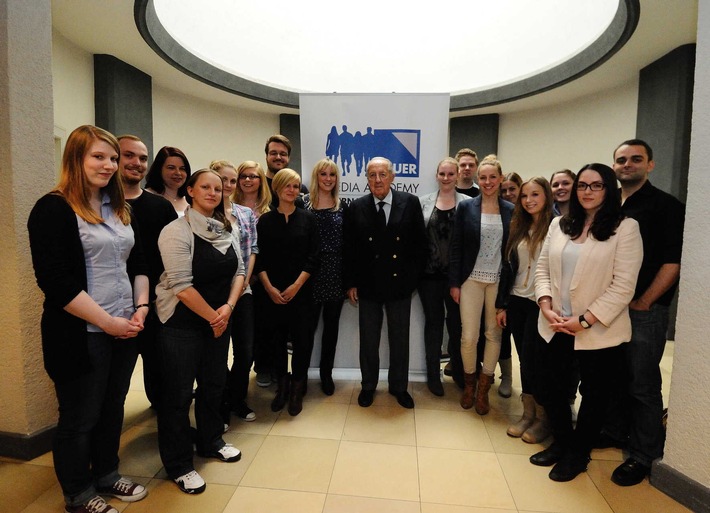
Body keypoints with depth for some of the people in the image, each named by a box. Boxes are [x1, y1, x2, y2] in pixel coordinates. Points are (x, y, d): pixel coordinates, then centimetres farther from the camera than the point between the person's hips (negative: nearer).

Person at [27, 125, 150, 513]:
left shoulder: (121, 209, 10)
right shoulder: (53, 209, -11)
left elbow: (138, 263, 13)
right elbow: (55, 282, -18)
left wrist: (141, 308, -1)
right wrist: (108, 321, -17)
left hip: (125, 330, 6)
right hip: (80, 334, -6)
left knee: (112, 408, 19)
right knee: (79, 417, 11)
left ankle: (106, 475, 39)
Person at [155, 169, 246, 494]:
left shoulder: (226, 230, 6)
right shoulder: (176, 231, -15)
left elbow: (238, 271, 5)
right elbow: (181, 284, -20)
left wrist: (228, 307, -10)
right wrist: (212, 316, -13)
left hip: (220, 319, 6)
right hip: (181, 324, -6)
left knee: (214, 383, 17)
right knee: (179, 393, 5)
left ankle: (210, 441, 38)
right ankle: (178, 465, 22)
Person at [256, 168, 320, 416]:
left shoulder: (307, 218, 2)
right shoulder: (265, 220, 4)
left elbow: (313, 256, -2)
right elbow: (259, 258, 1)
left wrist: (296, 285, -10)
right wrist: (269, 287, -9)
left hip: (301, 290, -1)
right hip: (272, 291, 1)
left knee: (302, 338, 3)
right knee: (274, 337, 6)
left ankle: (297, 389, 21)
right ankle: (282, 385, 26)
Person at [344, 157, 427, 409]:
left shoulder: (410, 203, -3)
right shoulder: (356, 208, -1)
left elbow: (420, 243, -1)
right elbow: (349, 249, 1)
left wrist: (414, 276, -5)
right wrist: (351, 283, -2)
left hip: (400, 284, 0)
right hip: (367, 284, 0)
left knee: (400, 339, 13)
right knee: (368, 340, 13)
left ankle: (398, 386, 33)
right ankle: (368, 385, 33)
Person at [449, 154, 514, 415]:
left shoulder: (510, 210, 3)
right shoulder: (466, 207, -1)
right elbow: (456, 247, -2)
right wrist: (454, 283, -6)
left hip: (499, 281, 2)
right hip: (471, 280, -1)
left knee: (494, 334, 9)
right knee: (468, 336, 0)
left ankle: (483, 388, 27)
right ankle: (469, 383, 26)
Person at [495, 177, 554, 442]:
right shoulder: (519, 229, 11)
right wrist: (502, 304, 10)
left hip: (541, 304, -5)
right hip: (517, 302, 5)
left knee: (532, 359, -2)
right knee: (525, 359, 12)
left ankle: (543, 418, 19)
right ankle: (528, 413, 27)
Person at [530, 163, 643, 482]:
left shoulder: (625, 228, -7)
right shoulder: (559, 224, 9)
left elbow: (623, 286, -13)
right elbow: (542, 269, 7)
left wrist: (585, 321, -18)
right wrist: (546, 307, -8)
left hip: (599, 331, -4)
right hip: (554, 327, 4)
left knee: (595, 395, 14)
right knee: (548, 389, 13)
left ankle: (577, 454, 36)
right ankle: (561, 442, 39)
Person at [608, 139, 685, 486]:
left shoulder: (666, 206, -5)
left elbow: (672, 262, -10)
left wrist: (643, 302, -12)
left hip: (644, 311, -5)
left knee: (642, 386, 4)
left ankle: (643, 456, 19)